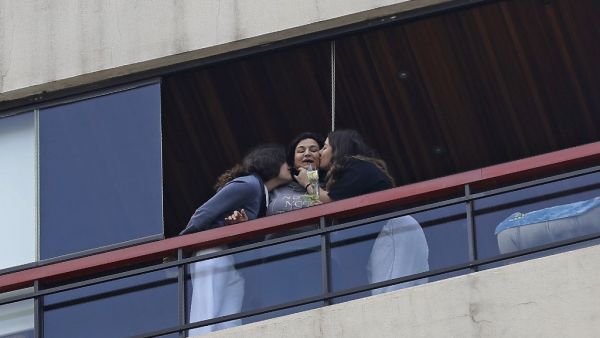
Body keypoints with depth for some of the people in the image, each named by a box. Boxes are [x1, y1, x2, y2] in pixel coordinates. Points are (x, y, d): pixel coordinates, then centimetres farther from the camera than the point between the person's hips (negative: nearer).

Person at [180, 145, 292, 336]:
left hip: (233, 263, 9)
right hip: (213, 255, -9)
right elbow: (204, 214, -12)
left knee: (229, 328, -2)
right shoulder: (248, 185, -8)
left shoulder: (264, 195, 20)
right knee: (207, 327, -17)